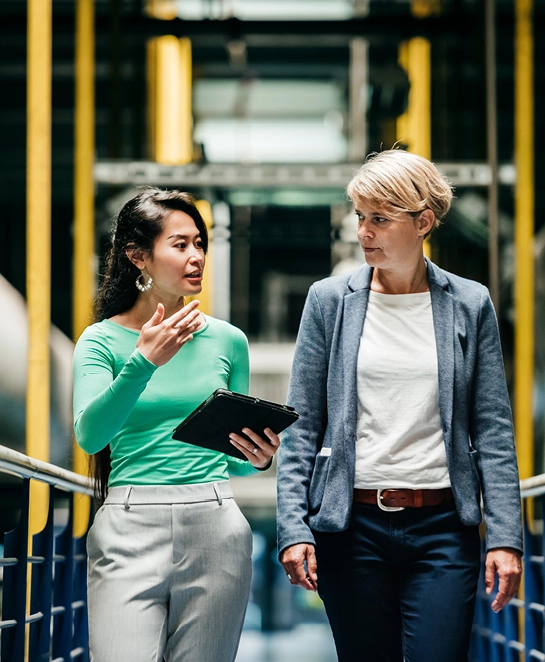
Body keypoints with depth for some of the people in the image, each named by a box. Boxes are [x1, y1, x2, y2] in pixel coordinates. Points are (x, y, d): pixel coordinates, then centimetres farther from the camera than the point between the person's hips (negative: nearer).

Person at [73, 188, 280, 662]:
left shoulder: (227, 340, 11)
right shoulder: (102, 340, 2)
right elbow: (90, 434, -14)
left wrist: (256, 459, -4)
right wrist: (143, 363, -25)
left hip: (215, 529, 3)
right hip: (129, 532, -3)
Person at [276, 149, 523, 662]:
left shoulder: (469, 304, 4)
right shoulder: (329, 300, 4)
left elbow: (494, 433, 3)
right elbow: (301, 428, 4)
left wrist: (505, 537, -4)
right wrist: (293, 528, -6)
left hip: (442, 525, 0)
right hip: (352, 524, 1)